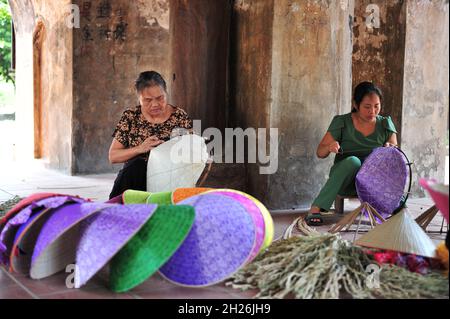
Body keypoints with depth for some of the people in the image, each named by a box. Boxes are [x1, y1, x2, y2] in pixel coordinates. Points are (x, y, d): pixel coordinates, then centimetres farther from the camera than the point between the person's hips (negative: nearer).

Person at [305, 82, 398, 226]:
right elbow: (320, 153, -1)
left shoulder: (385, 124, 5)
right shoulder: (342, 122, -3)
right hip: (345, 182, -1)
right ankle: (316, 208, -37)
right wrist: (329, 147, -25)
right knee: (353, 161, -36)